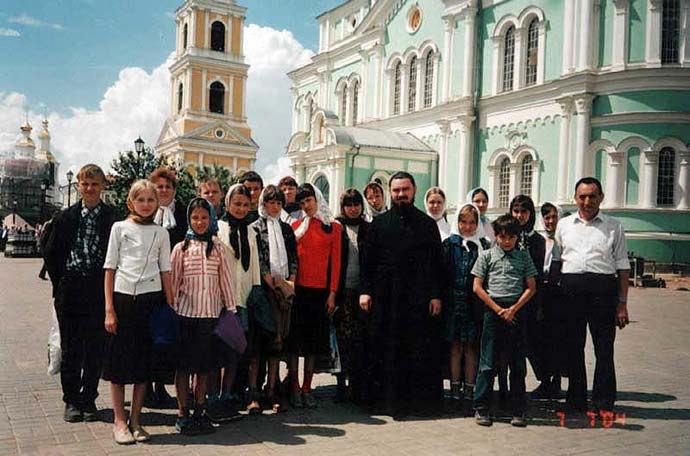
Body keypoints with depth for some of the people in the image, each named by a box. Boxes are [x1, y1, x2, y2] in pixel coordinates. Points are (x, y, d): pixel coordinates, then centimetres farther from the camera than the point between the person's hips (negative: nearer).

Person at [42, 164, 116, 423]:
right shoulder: (66, 218, 6)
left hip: (99, 292, -2)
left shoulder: (113, 218, -1)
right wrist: (60, 283, 5)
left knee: (95, 348, 4)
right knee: (70, 348, 8)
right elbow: (50, 253, 10)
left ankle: (88, 400, 17)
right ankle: (72, 401, 20)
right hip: (69, 292, 2)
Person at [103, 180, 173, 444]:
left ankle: (135, 420, 18)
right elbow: (110, 268, 2)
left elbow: (165, 271, 9)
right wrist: (109, 309, -4)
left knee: (144, 360, 6)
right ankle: (119, 421, 14)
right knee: (119, 358, 2)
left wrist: (170, 308, 2)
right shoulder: (120, 228, 4)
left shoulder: (161, 233, 9)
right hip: (123, 296, -2)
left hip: (151, 298, 2)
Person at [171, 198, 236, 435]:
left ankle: (200, 411, 21)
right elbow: (173, 282, 2)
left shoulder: (218, 247, 6)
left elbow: (225, 280, 6)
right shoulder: (181, 248, 2)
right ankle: (182, 413, 14)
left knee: (204, 364, 9)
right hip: (186, 313, -2)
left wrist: (231, 309, 4)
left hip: (210, 313, 2)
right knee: (184, 364, 3)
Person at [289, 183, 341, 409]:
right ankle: (294, 387, 11)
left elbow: (335, 262, 3)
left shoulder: (334, 227, 5)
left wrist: (332, 293, -2)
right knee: (295, 337, 2)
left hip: (320, 291, 1)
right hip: (298, 288, -1)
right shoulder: (296, 225, 5)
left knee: (314, 339, 7)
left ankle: (307, 388, 16)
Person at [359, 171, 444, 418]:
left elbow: (437, 262, 5)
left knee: (420, 350, 2)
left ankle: (419, 399, 13)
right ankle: (385, 399, 13)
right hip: (385, 298, 0)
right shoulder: (379, 223, 9)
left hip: (419, 299, 0)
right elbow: (368, 259, 6)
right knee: (384, 351, 3)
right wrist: (365, 290, -3)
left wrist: (436, 295, -2)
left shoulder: (427, 224, 8)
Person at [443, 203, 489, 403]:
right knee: (455, 345, 3)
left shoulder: (483, 245, 7)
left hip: (475, 302, 0)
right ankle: (455, 386, 11)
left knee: (471, 346, 4)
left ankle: (470, 387, 12)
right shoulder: (450, 244, 5)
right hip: (454, 300, 0)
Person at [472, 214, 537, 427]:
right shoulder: (487, 256, 6)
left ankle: (519, 411, 12)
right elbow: (477, 287, 1)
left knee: (517, 365, 4)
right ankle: (481, 408, 8)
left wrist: (513, 309, -6)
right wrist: (498, 309, -6)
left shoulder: (523, 257, 11)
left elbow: (531, 287, 7)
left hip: (516, 312, 2)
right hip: (492, 311, -2)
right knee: (488, 363, 0)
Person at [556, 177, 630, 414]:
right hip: (570, 287, 2)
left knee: (604, 349, 0)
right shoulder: (564, 225, 13)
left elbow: (623, 267, 5)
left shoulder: (613, 226, 7)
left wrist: (622, 304, 0)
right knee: (573, 347, 9)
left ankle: (603, 404, 11)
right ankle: (576, 402, 20)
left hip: (603, 288, -2)